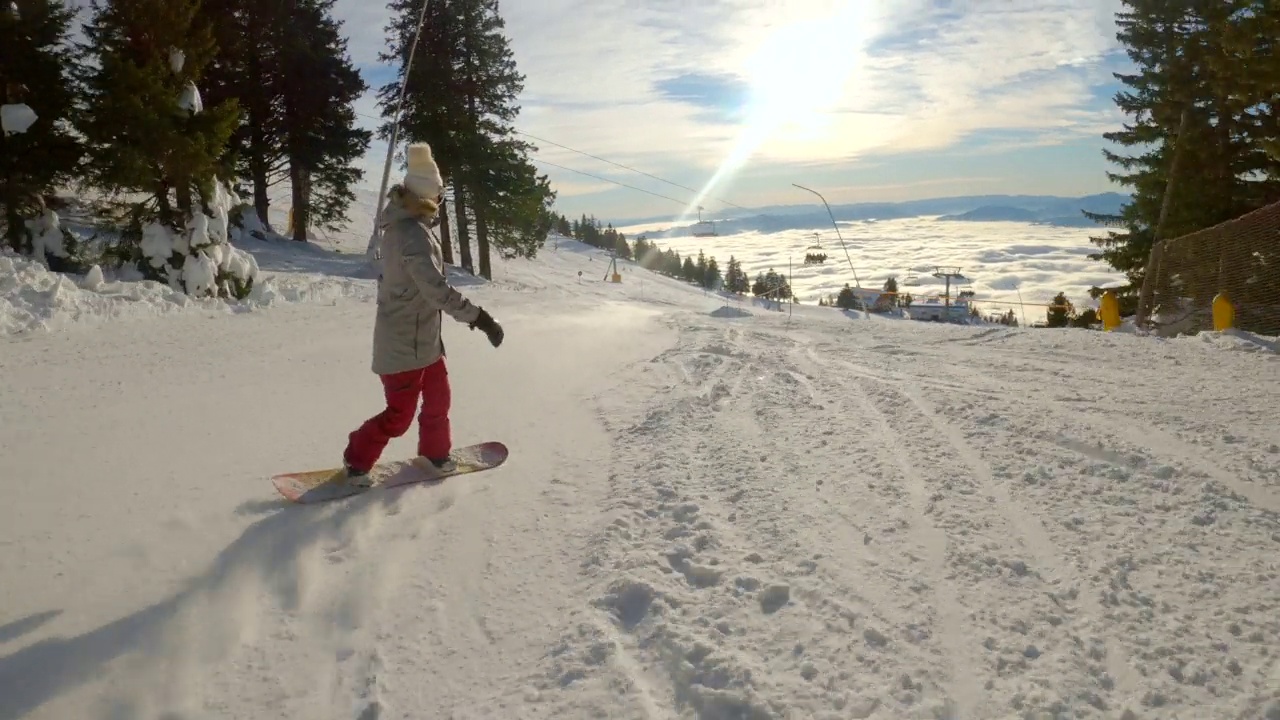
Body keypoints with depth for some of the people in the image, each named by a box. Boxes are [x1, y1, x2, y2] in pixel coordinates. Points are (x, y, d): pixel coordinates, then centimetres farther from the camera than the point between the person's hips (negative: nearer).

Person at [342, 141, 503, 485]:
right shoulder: (414, 234, -25)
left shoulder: (402, 225, 5)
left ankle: (434, 452, 36)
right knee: (400, 413, 3)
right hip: (406, 341, -9)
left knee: (438, 396, 20)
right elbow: (436, 287, -33)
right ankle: (357, 460, 20)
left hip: (421, 336, 9)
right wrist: (478, 316, -31)